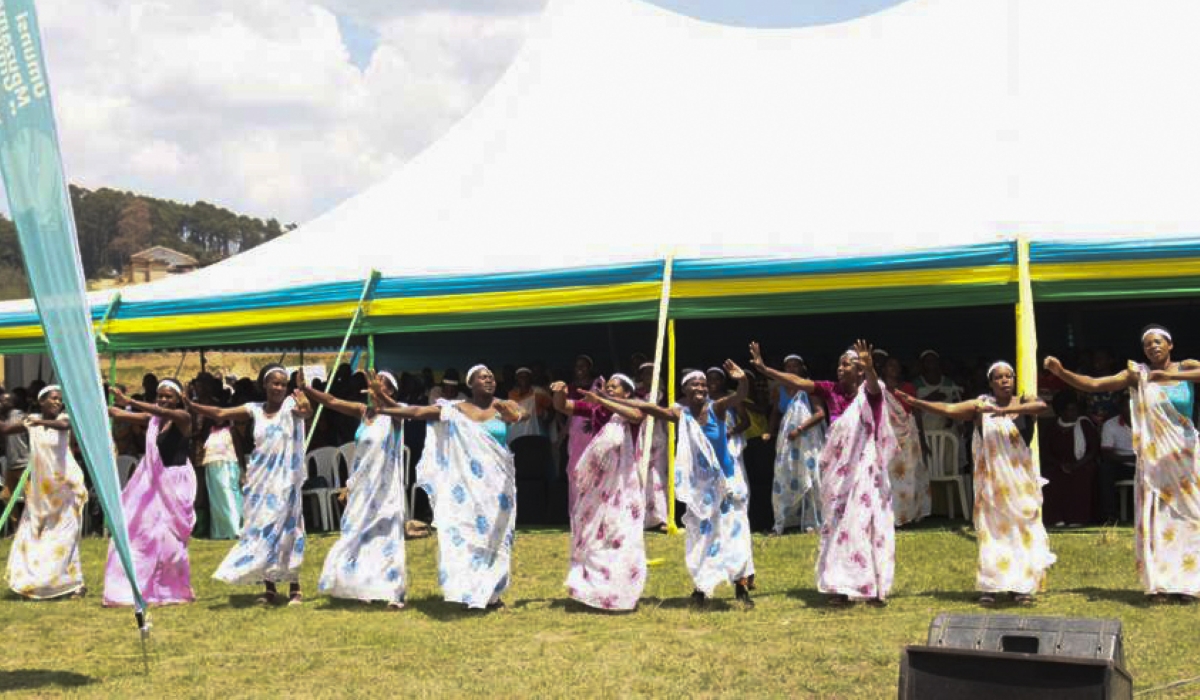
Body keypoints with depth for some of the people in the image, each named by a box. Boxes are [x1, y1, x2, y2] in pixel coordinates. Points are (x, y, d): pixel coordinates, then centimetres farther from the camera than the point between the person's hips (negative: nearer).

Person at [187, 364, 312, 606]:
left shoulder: (291, 404, -4)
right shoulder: (255, 410, 5)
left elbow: (308, 412, -26)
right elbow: (220, 414, 2)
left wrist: (304, 408, -49)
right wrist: (190, 405, -8)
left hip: (285, 480, -4)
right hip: (260, 480, 4)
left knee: (286, 529, -3)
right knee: (260, 531, 5)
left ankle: (294, 588, 4)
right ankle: (269, 589, 13)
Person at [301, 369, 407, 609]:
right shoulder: (362, 411, 6)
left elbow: (395, 407, -31)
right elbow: (331, 401, -1)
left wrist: (377, 392, -50)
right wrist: (305, 388, -15)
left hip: (385, 488, -5)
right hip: (361, 486, 5)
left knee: (386, 538, -6)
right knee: (358, 537, 8)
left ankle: (394, 593, -5)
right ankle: (361, 589, 16)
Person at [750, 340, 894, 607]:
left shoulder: (868, 392, -8)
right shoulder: (832, 390, 4)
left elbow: (874, 386, -31)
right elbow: (797, 382, 1)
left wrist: (869, 369, -54)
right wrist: (764, 368, -7)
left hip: (864, 469, -4)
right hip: (837, 470, 4)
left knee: (868, 523, -3)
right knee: (837, 525, 4)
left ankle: (875, 588, 3)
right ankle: (841, 588, 8)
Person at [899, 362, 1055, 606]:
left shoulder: (1023, 402, 1)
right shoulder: (981, 406, 0)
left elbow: (1041, 405, -22)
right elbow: (949, 409, -11)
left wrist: (1007, 410, -34)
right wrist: (914, 402, -23)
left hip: (1021, 482, 1)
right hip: (993, 482, -1)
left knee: (1023, 531, 1)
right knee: (992, 530, -3)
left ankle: (1021, 586, 9)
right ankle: (989, 588, 0)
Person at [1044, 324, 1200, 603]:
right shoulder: (1138, 374, 2)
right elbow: (1093, 384, -4)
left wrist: (1172, 375, -32)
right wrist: (1061, 372, -17)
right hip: (1153, 459, 0)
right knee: (1153, 518, -4)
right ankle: (1158, 584, 1)